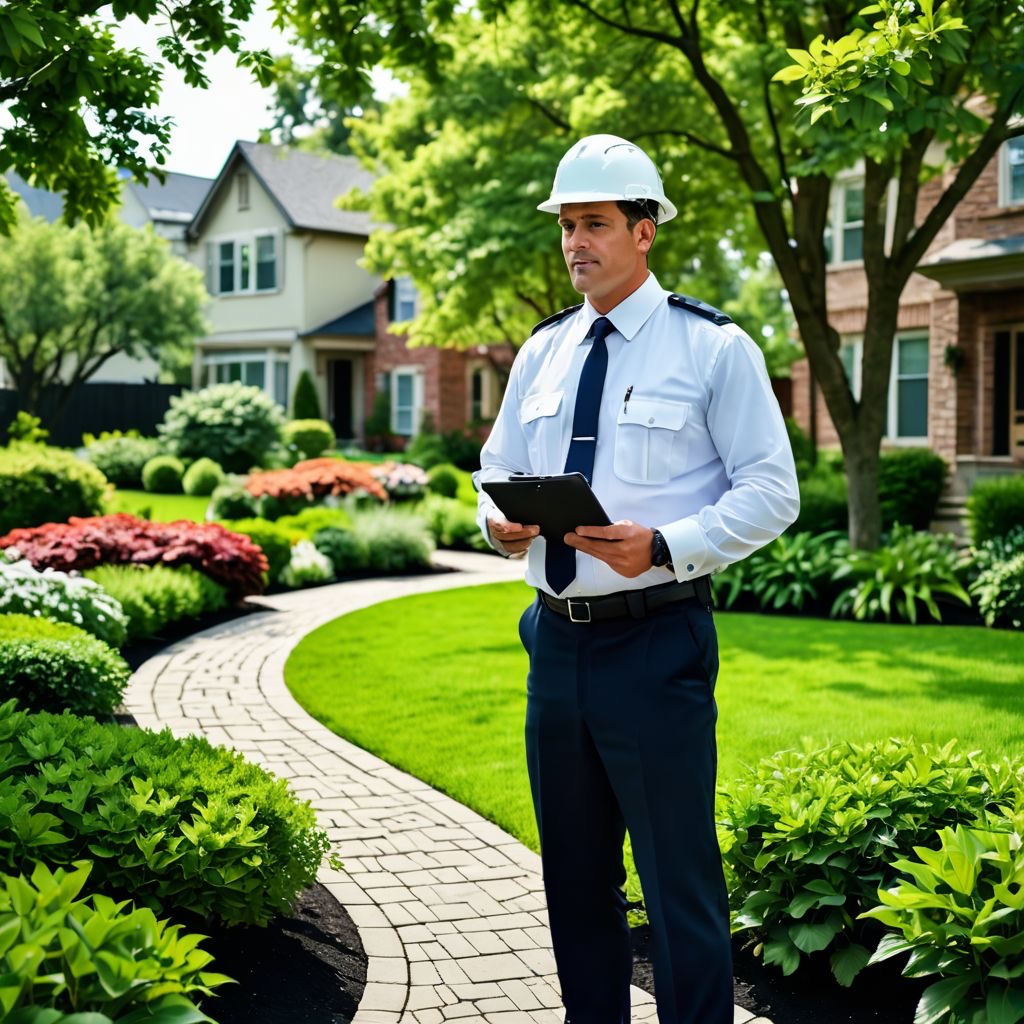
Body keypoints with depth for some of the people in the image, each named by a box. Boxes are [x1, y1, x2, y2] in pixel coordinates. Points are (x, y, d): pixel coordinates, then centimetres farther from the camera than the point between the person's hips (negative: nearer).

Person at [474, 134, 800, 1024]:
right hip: (557, 641, 6)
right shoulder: (542, 350, 12)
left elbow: (770, 491, -7)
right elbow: (497, 469, 19)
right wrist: (498, 519, -6)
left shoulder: (714, 347, -4)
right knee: (574, 875, 17)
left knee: (680, 881, -1)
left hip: (656, 643, -6)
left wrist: (665, 547, -23)